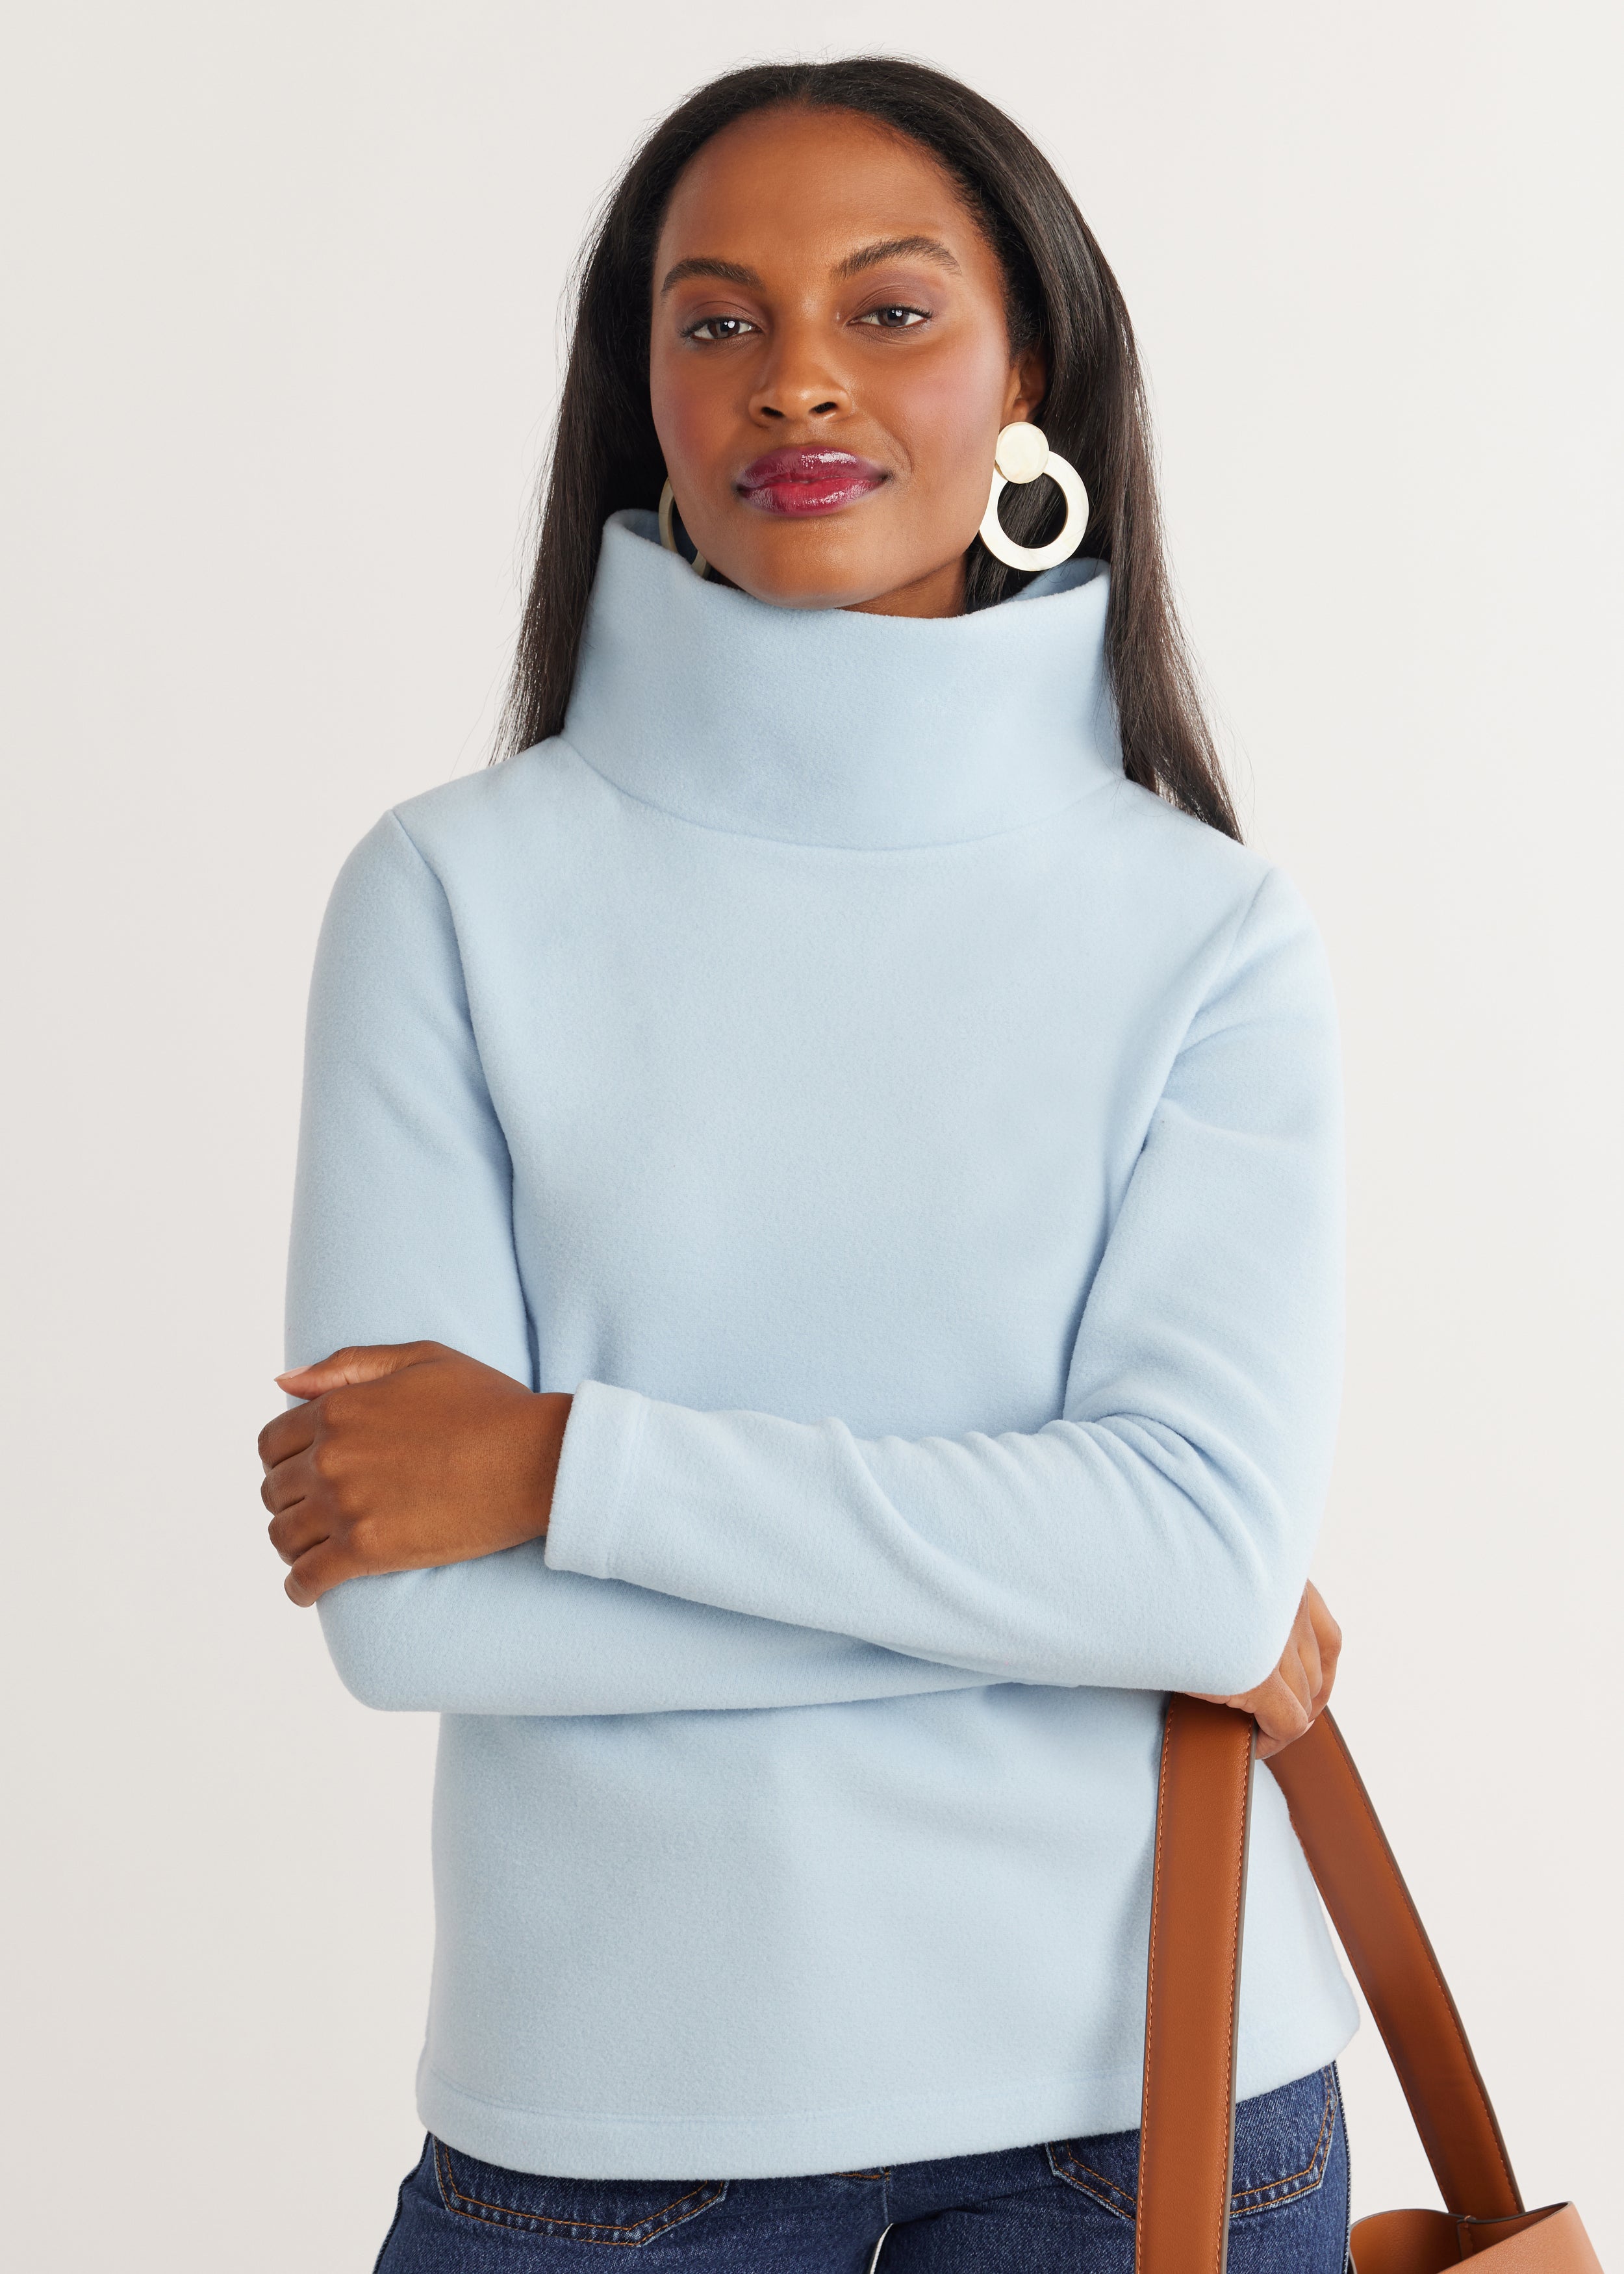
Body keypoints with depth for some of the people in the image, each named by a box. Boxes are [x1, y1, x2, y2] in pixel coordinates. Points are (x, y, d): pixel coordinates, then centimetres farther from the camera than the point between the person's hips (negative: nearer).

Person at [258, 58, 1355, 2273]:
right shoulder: (460, 895, -6)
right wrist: (1118, 1609, -13)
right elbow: (404, 1606, -13)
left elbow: (1214, 1543, -15)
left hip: (1139, 2068, 1)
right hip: (616, 2083, -1)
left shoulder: (1210, 934, -3)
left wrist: (564, 1461, -17)